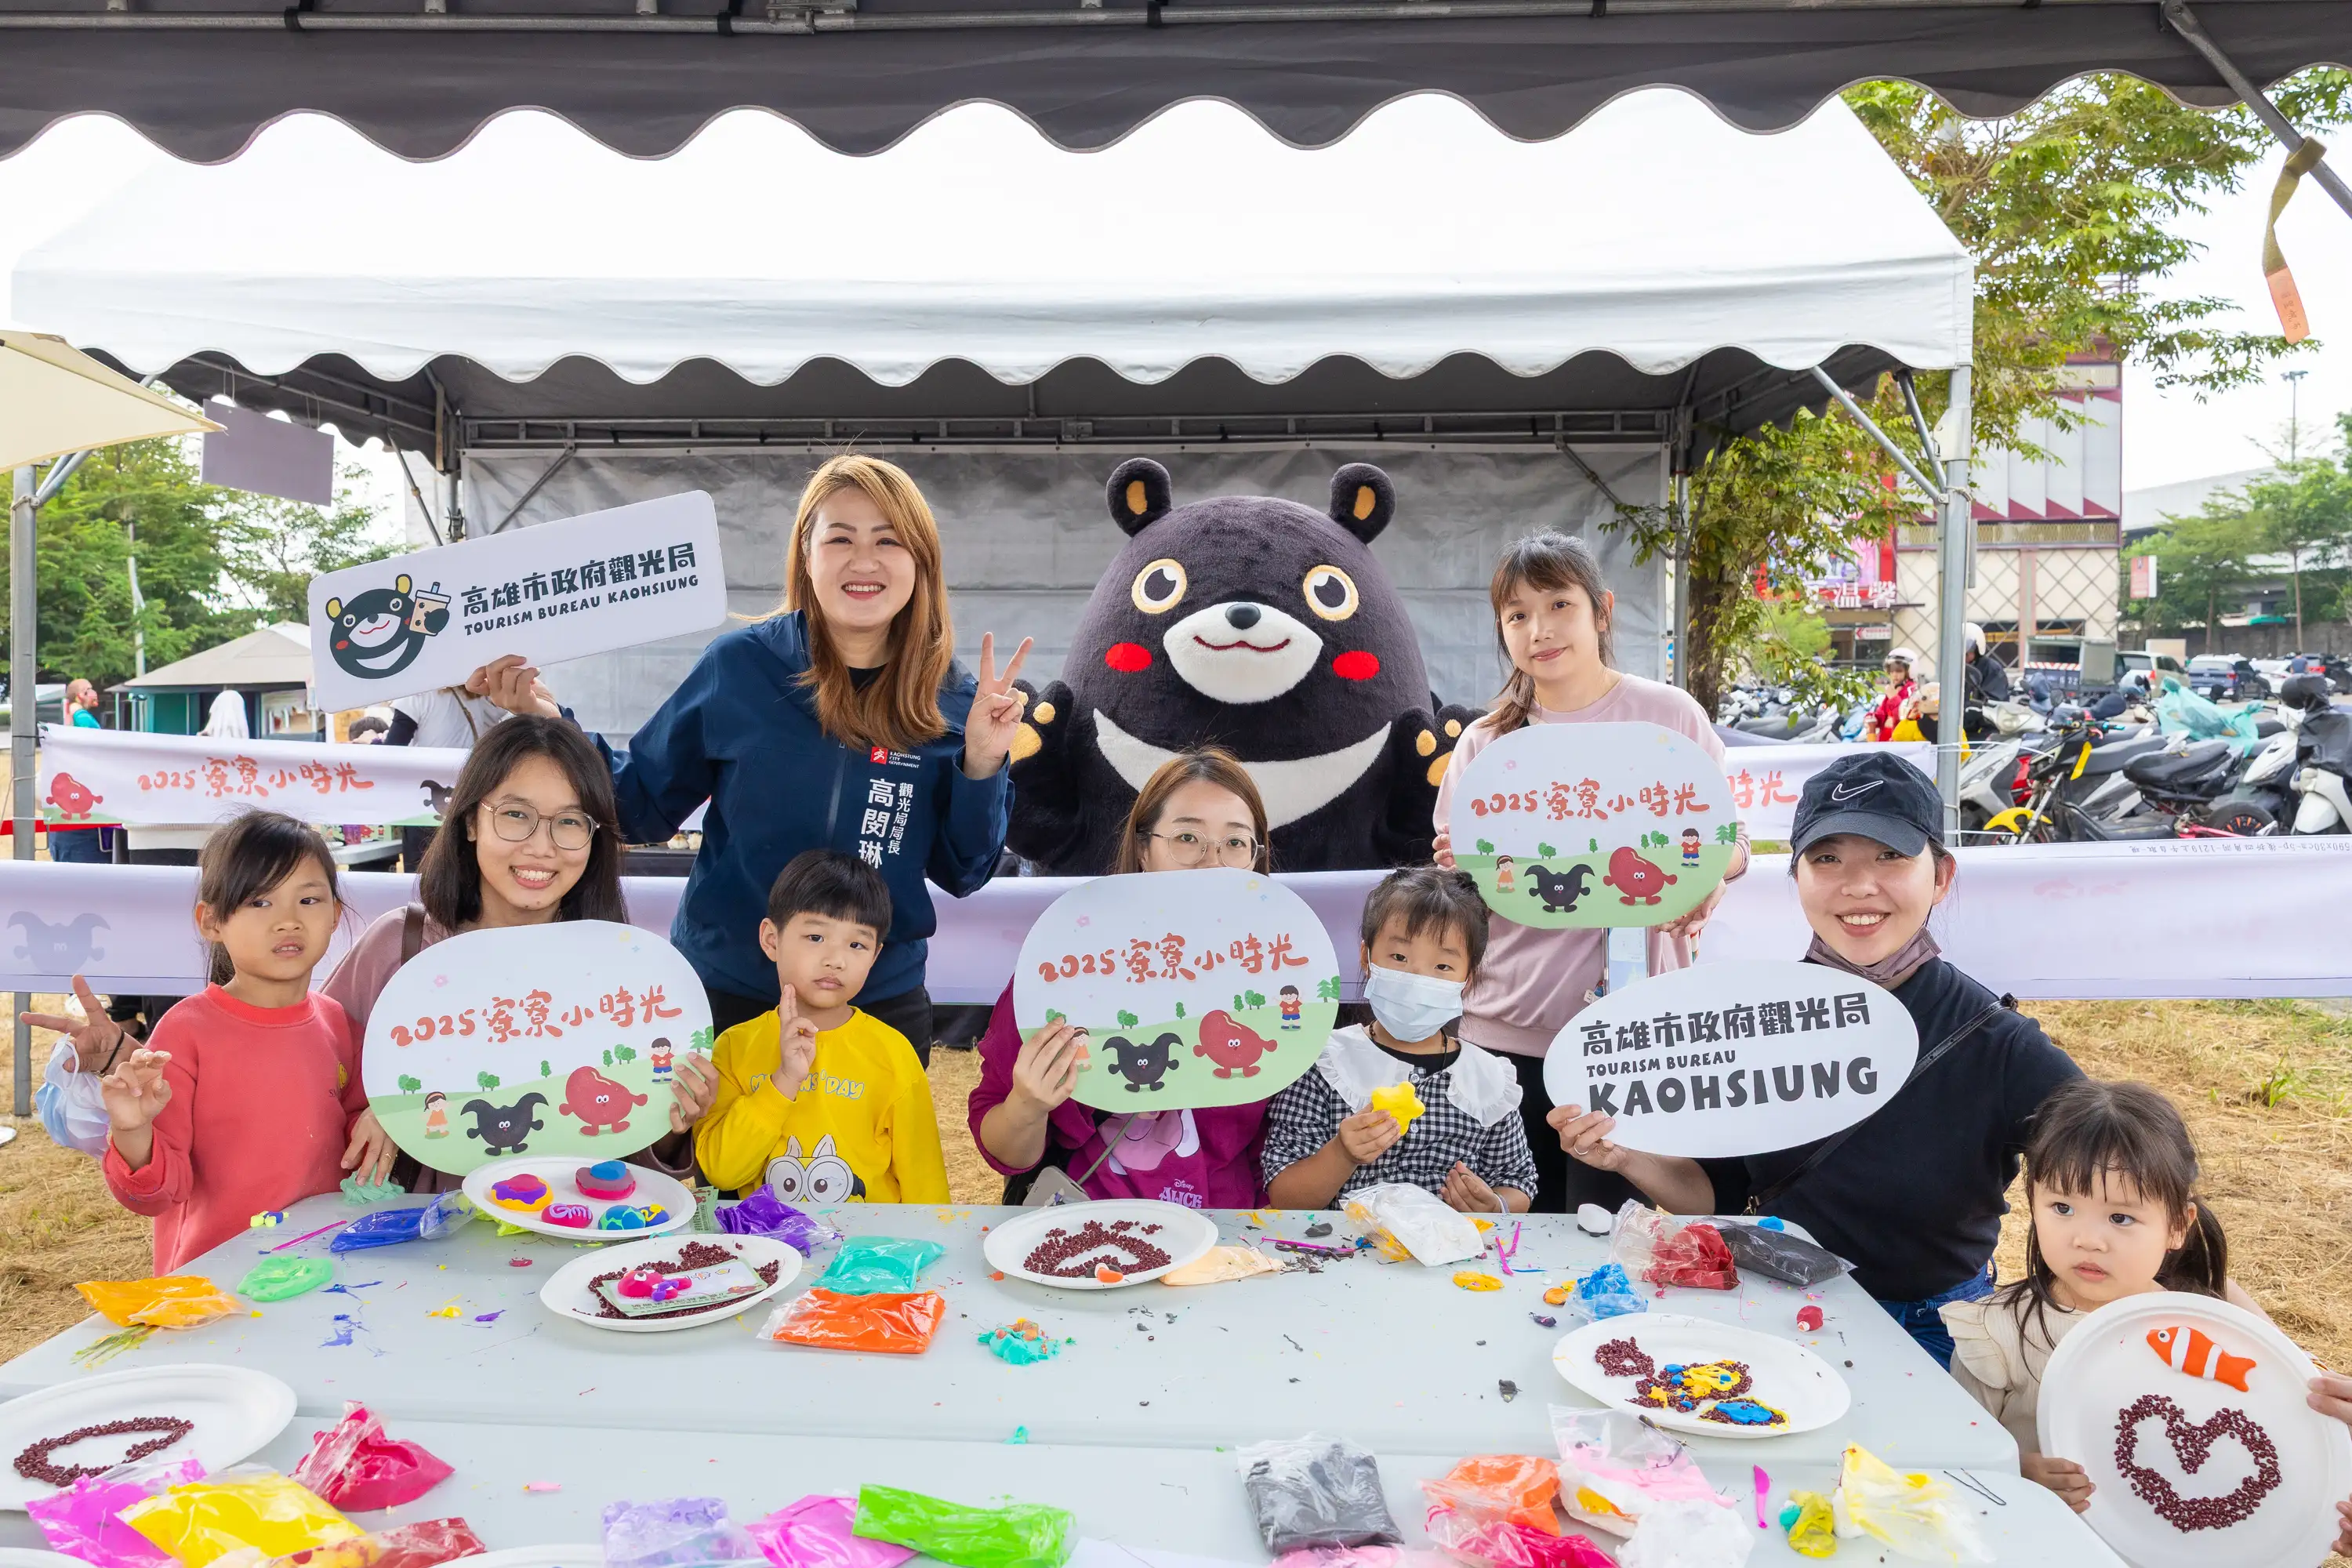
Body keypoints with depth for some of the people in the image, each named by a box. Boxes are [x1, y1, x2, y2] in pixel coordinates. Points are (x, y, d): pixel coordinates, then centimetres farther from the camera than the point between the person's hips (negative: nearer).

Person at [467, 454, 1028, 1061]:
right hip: (723, 992, 0)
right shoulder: (740, 664, -10)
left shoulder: (951, 700, -8)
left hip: (881, 1004, 1)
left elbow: (961, 874, -3)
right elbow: (645, 806, 0)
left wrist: (982, 765, -17)